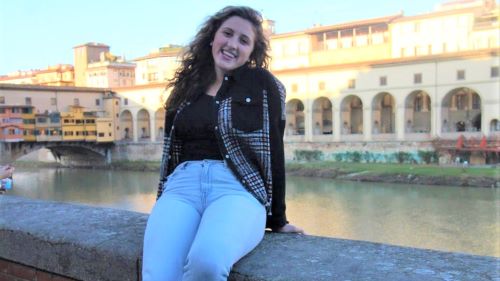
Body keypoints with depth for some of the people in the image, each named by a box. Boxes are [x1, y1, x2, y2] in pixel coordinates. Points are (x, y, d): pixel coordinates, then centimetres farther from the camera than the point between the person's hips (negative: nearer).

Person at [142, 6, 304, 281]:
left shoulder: (263, 84, 6)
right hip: (183, 184, 3)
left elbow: (274, 150, 4)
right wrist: (163, 207, 17)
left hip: (239, 187, -3)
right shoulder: (186, 86, 19)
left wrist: (277, 219, 5)